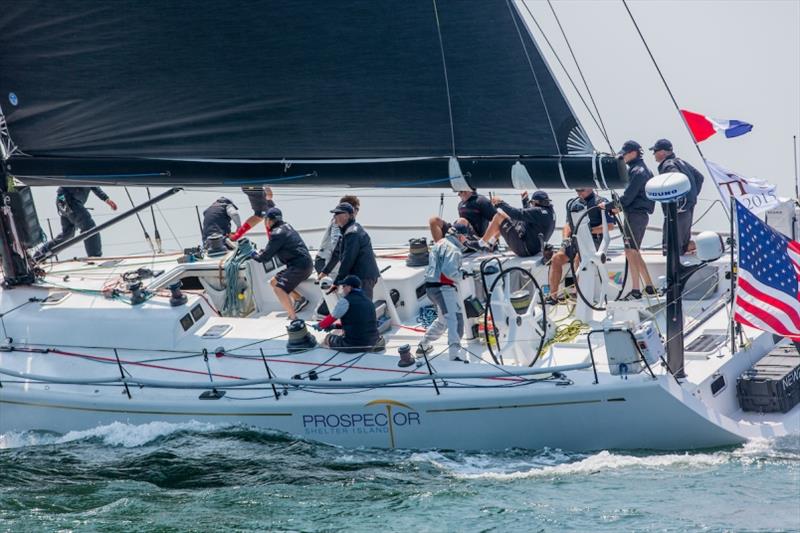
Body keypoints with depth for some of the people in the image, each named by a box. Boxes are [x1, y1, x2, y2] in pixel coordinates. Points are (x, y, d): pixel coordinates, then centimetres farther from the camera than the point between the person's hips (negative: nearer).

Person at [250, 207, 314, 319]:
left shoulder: (277, 233, -14)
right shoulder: (286, 227, 16)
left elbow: (266, 257, -10)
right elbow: (274, 250, 30)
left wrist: (254, 255, 8)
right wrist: (261, 252, 19)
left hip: (300, 266, -10)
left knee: (278, 288, -18)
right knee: (274, 282, 16)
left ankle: (293, 318, -24)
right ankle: (300, 299, 17)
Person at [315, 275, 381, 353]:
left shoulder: (345, 301, -9)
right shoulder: (368, 301, 12)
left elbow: (331, 318, 2)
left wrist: (319, 325, 22)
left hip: (353, 346, -6)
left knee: (328, 338, 17)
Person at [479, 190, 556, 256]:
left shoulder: (538, 212, -21)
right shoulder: (550, 212, 8)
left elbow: (518, 214, -26)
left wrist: (500, 203, -16)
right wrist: (525, 200, 34)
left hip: (524, 249, -10)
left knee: (499, 216, -8)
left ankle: (482, 243, 5)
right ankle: (490, 243, 28)